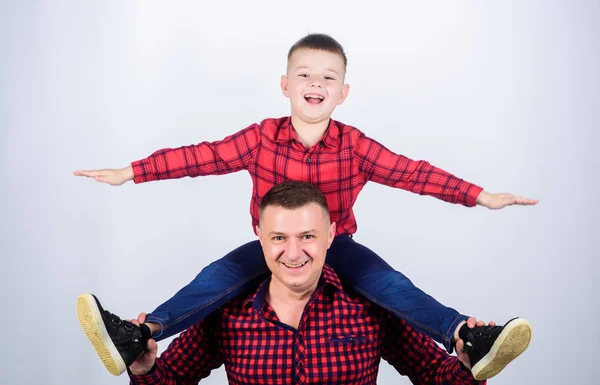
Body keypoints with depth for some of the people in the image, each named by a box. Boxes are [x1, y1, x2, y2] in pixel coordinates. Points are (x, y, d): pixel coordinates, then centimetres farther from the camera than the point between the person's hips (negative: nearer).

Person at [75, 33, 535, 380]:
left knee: (388, 283, -24)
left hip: (336, 243, 0)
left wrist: (481, 196, -14)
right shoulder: (262, 137, -9)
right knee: (217, 277, -24)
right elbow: (201, 156, -9)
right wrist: (129, 173, -12)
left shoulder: (355, 145, -9)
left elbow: (412, 172, -10)